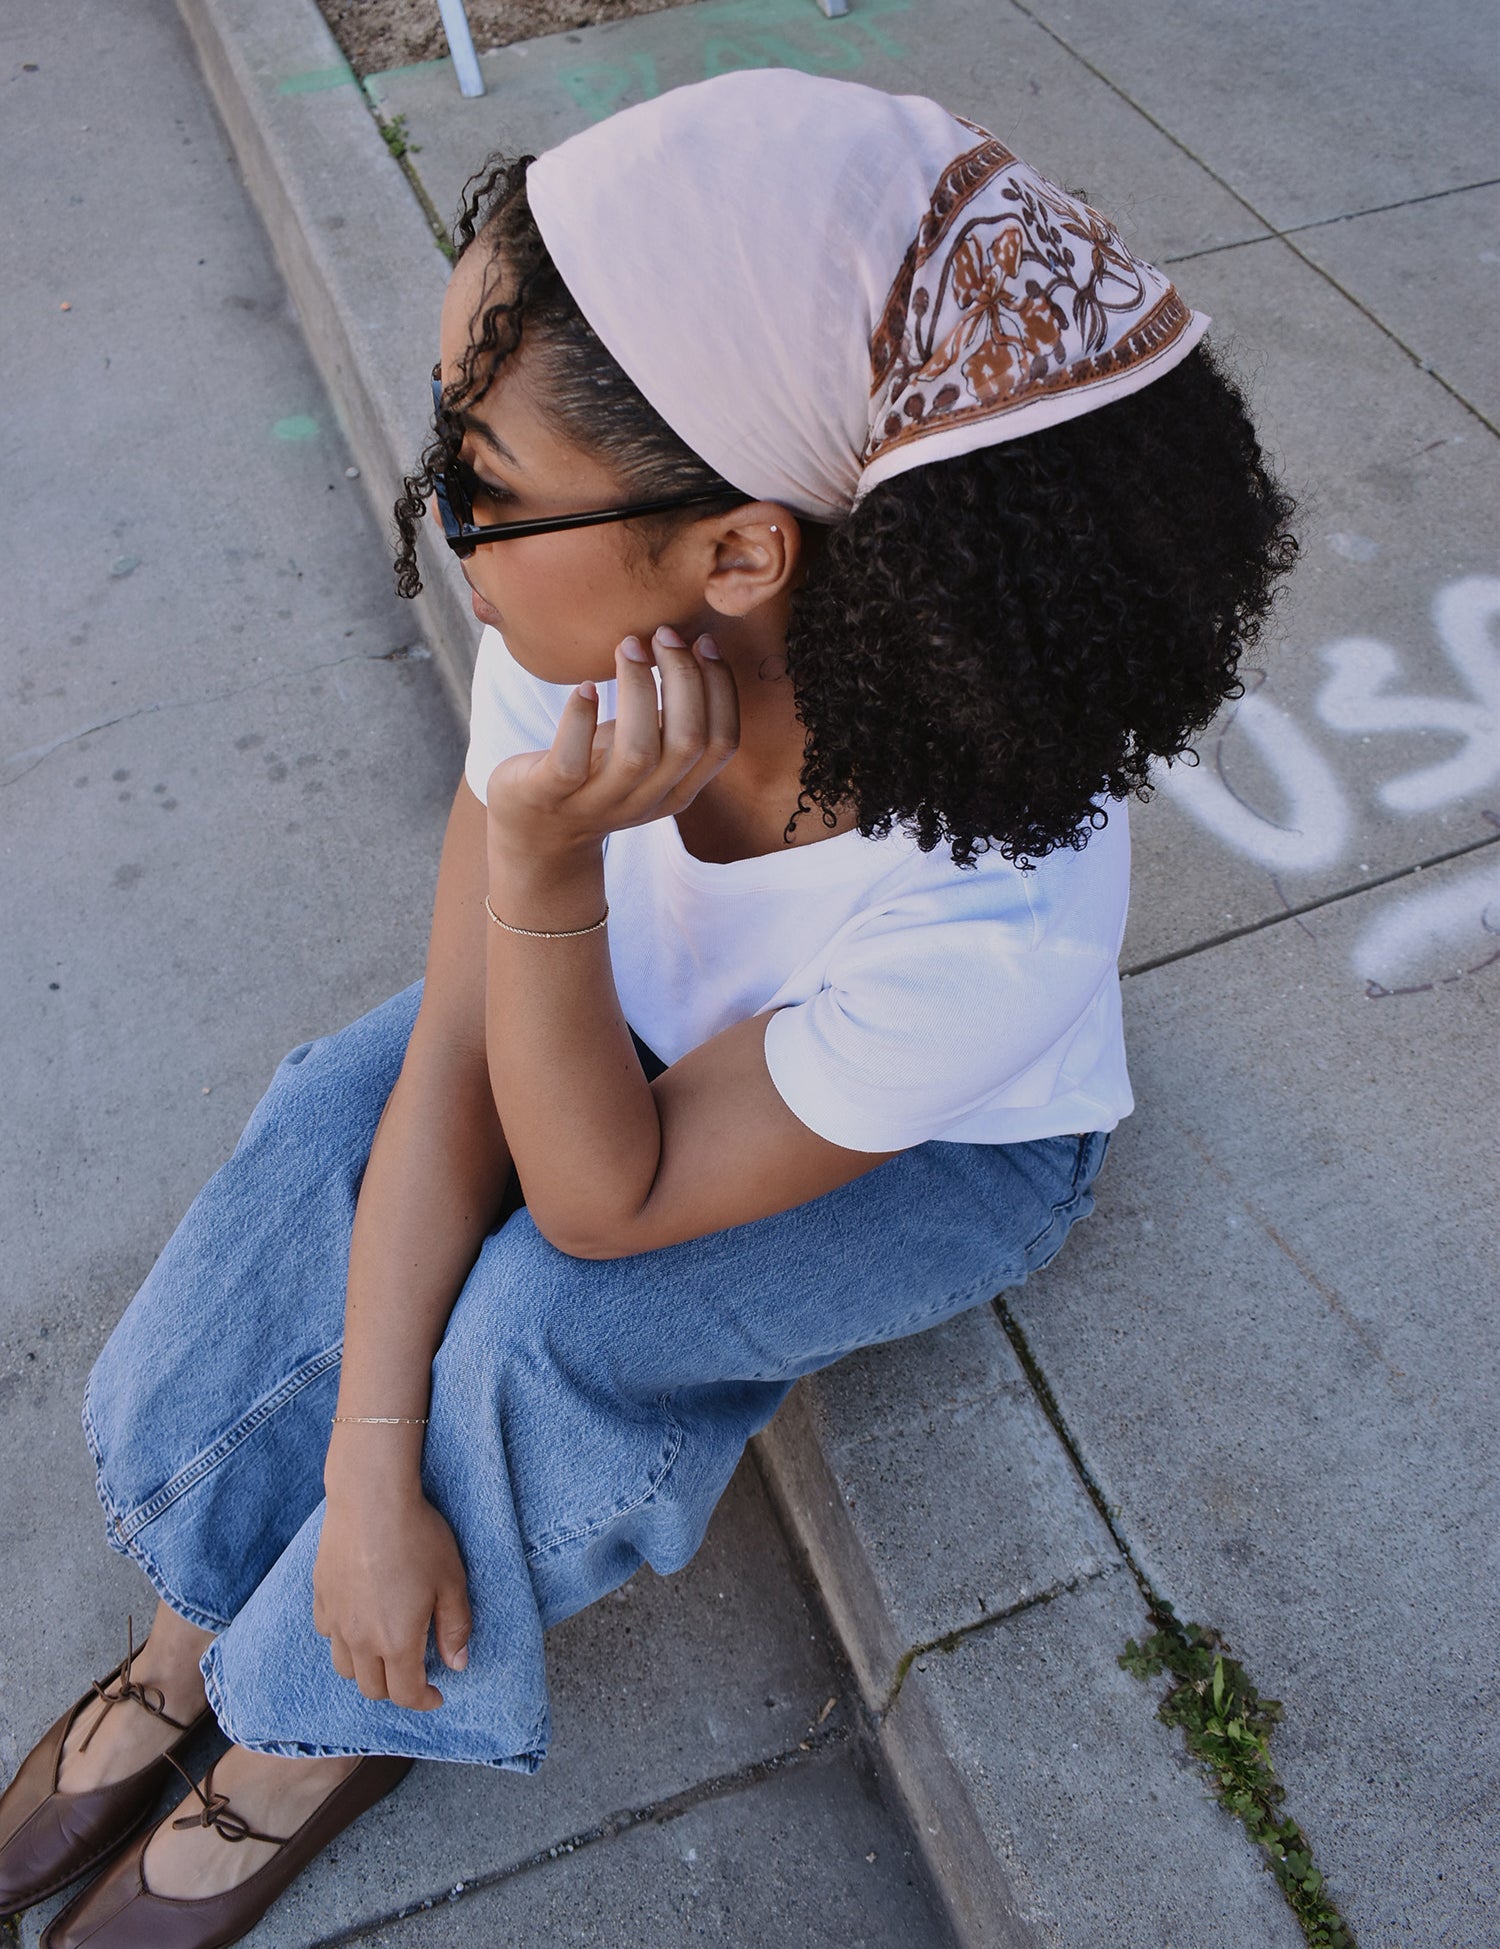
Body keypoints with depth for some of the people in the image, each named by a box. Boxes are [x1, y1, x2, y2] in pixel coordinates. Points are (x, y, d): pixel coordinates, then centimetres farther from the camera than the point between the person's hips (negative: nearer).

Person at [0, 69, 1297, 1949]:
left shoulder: (992, 915, -40)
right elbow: (454, 1058, -20)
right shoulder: (590, 636, -27)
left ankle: (322, 1723, 7)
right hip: (665, 1011, 5)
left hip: (944, 1151, -4)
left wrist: (548, 869, -43)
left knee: (543, 1316, -25)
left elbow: (604, 1202, -28)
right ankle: (199, 1636, 7)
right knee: (333, 1124, -15)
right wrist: (371, 1467, -21)